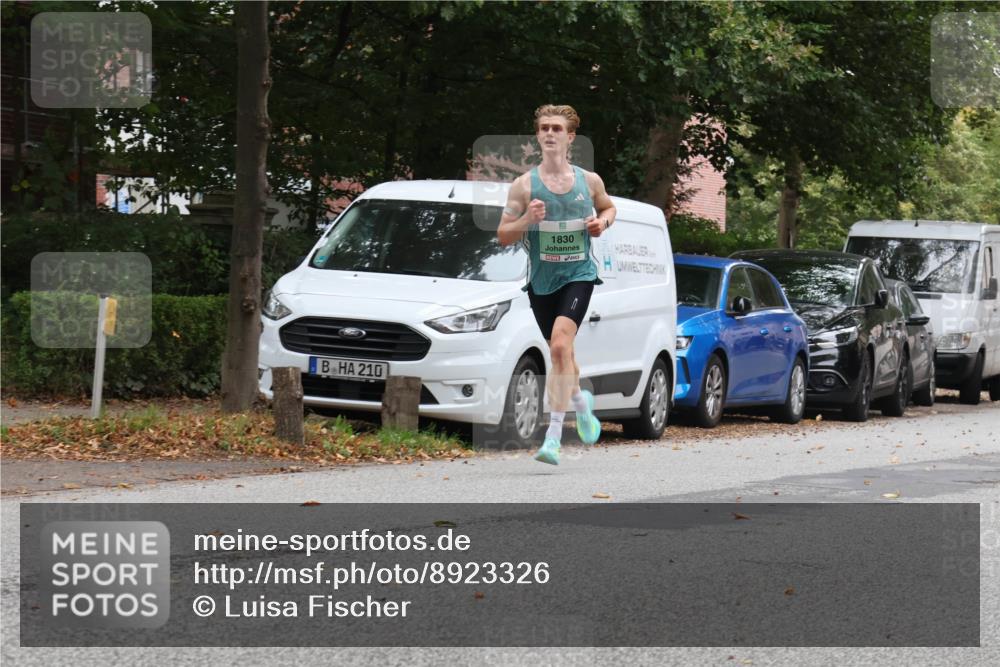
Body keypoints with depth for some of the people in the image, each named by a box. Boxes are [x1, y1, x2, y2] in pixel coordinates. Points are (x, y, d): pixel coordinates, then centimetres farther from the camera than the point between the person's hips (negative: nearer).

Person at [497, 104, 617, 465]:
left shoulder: (589, 181, 3)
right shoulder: (524, 185, -1)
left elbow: (609, 207, 24)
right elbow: (502, 236, 0)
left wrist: (602, 221, 1)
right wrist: (527, 219, -19)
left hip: (578, 275, -2)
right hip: (541, 280, 2)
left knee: (560, 344, -22)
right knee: (559, 353, 13)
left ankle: (554, 435, -23)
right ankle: (581, 400, 47)